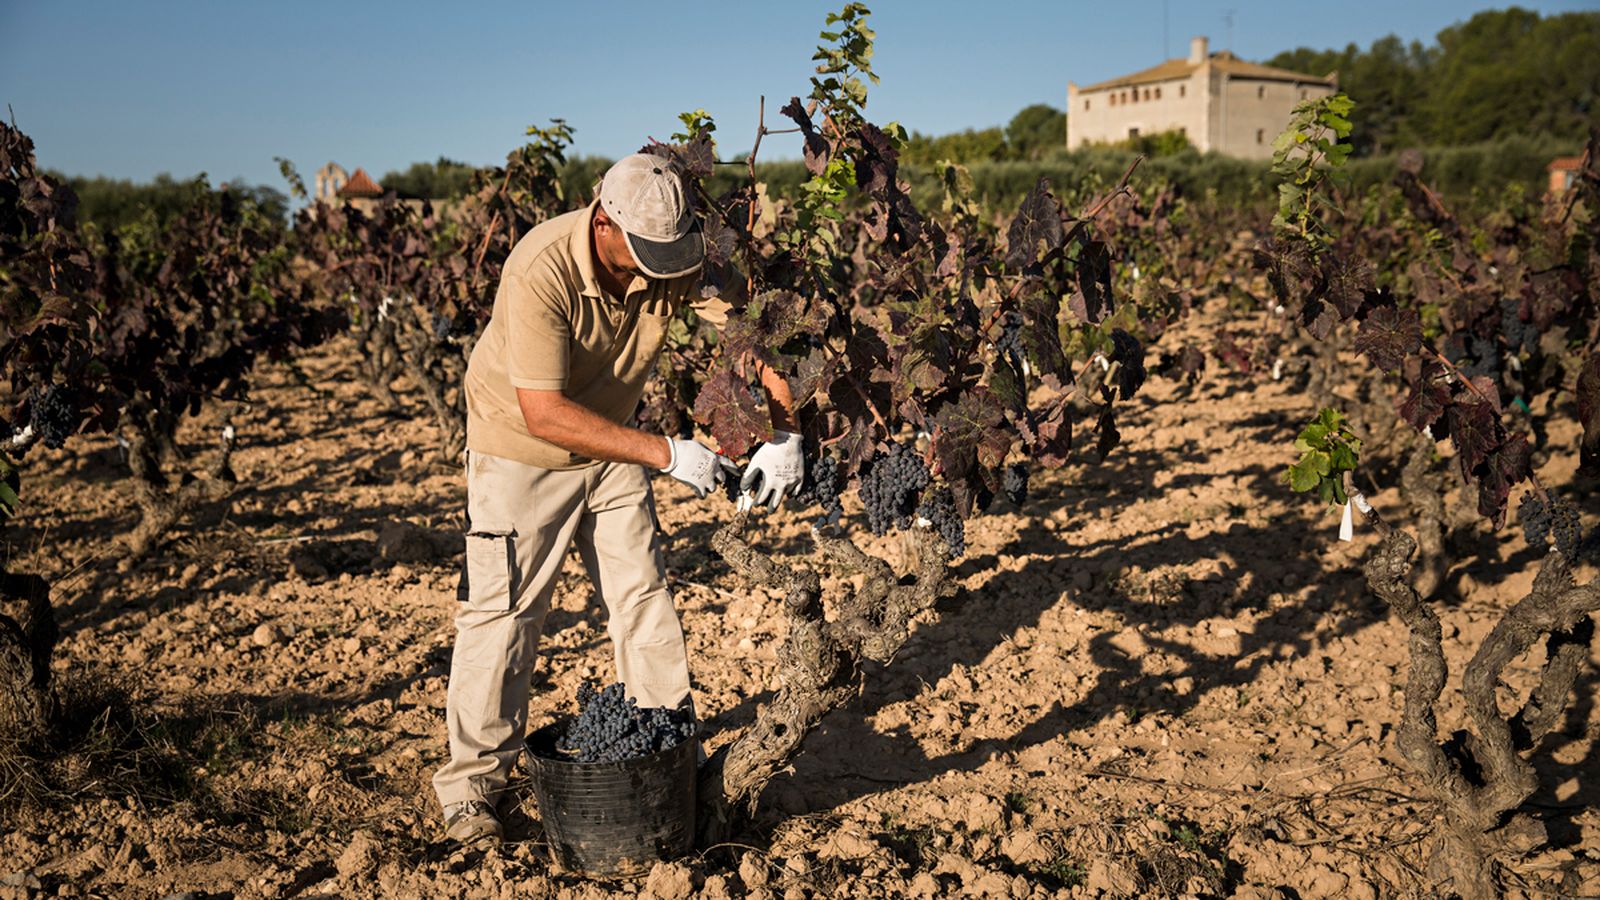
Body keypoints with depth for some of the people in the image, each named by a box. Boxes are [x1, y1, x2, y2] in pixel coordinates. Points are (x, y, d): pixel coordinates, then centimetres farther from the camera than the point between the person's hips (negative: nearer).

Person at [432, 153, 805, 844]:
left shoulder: (678, 256, -18)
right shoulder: (541, 272, -33)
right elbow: (544, 414, -36)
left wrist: (783, 432, -29)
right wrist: (664, 452, -39)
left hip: (609, 441, 5)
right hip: (520, 446, -5)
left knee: (643, 594, 8)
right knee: (504, 610, -1)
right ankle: (473, 780, 15)